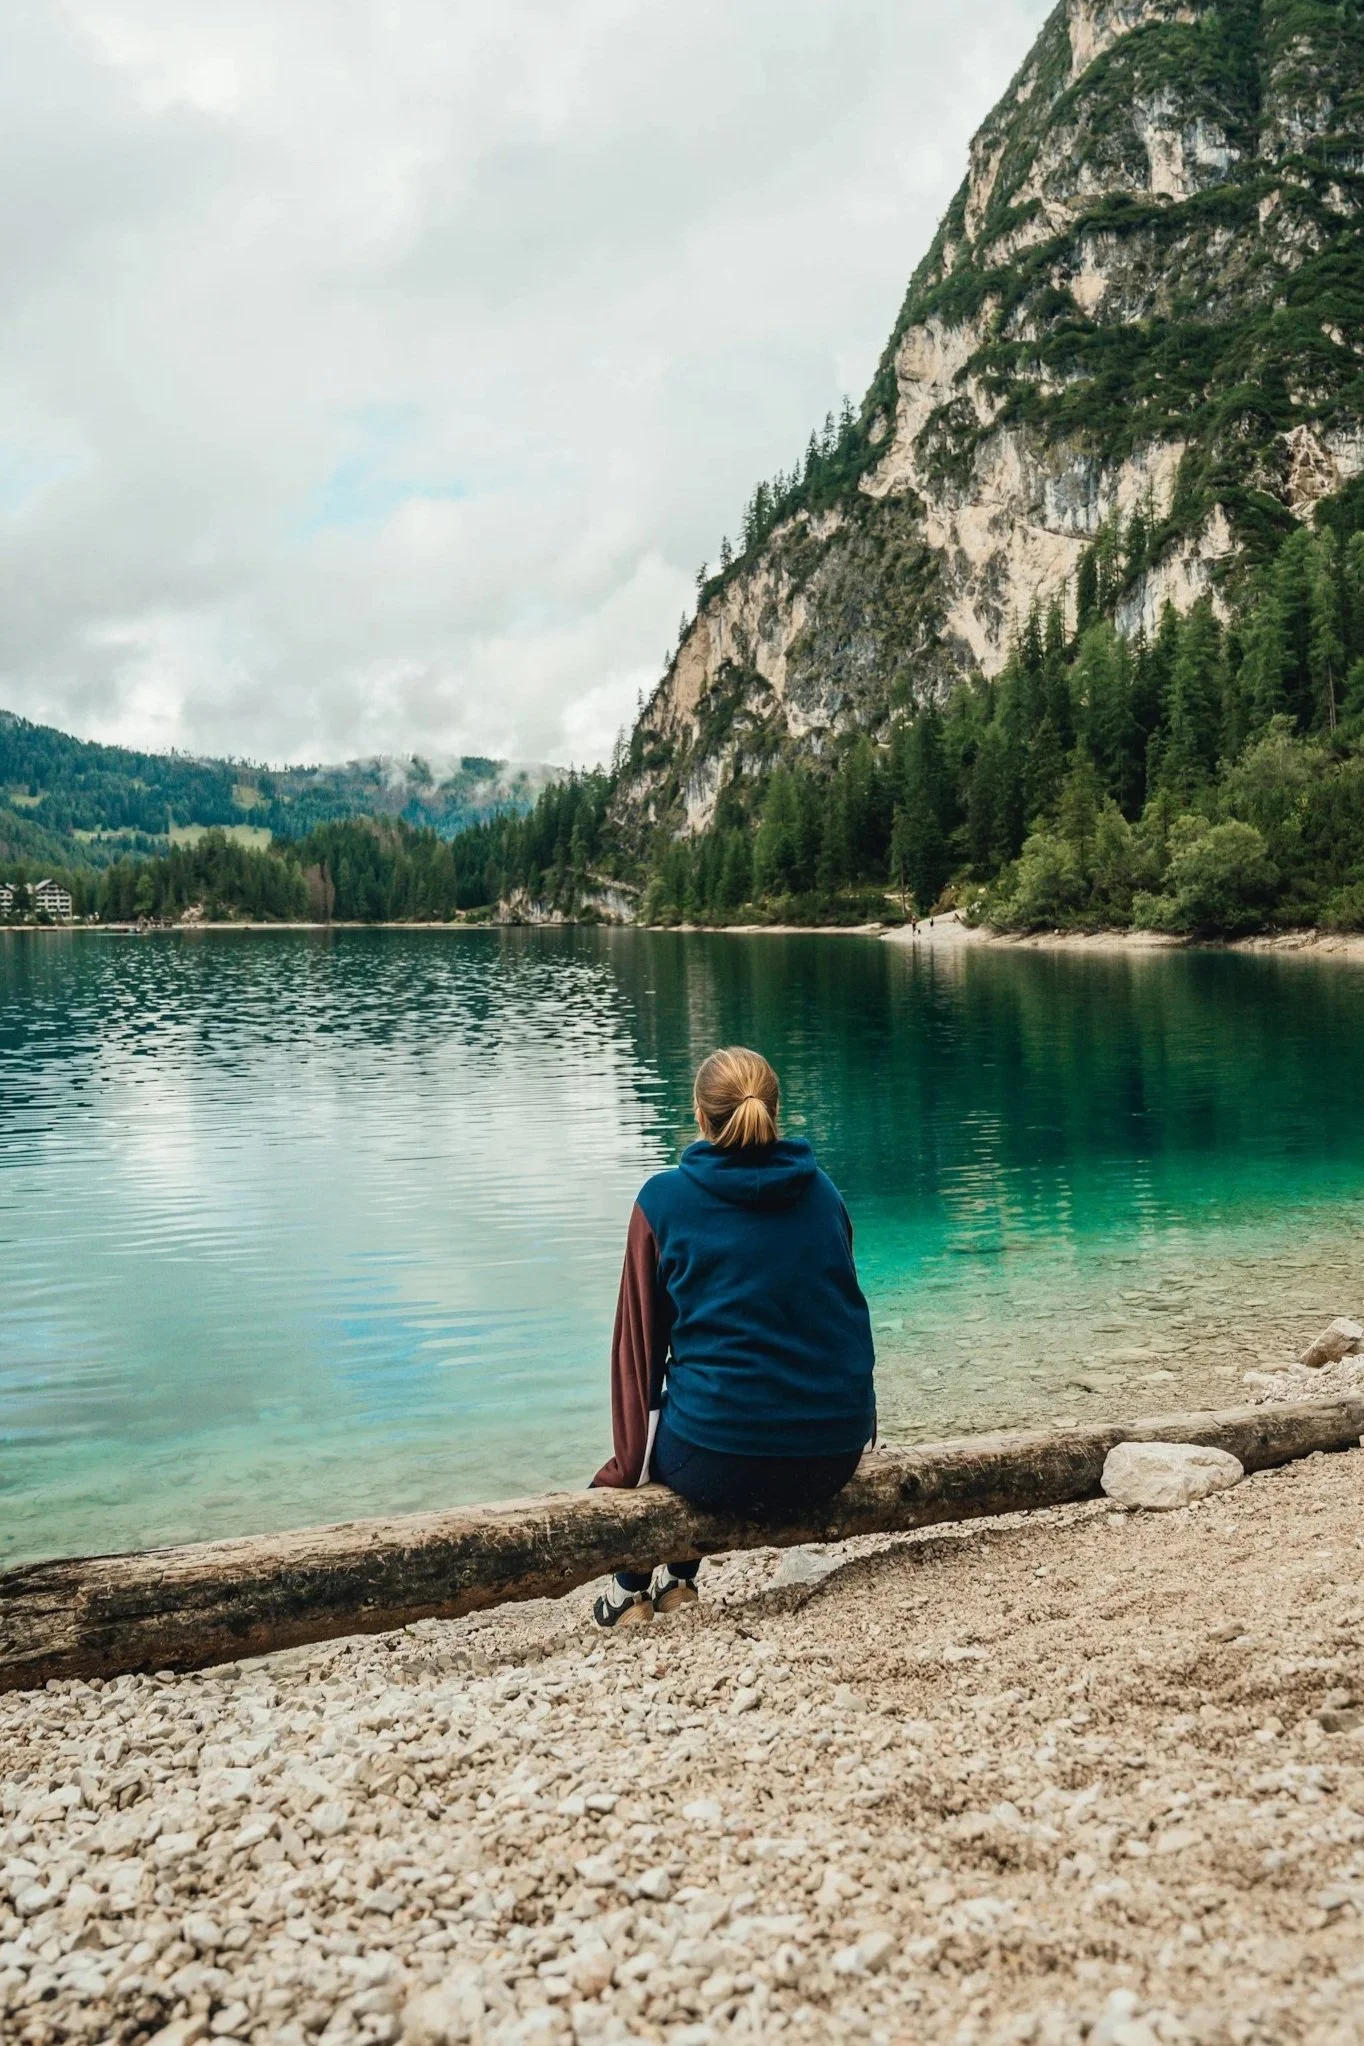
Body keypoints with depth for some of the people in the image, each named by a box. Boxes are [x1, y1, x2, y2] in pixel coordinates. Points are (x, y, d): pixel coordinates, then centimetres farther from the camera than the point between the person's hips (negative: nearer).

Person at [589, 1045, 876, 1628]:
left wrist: (629, 1460, 9)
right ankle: (676, 1580, 35)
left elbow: (639, 1341, -1)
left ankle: (631, 1590, 34)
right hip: (837, 1457, 4)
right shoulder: (822, 1192, 6)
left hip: (721, 1466, -4)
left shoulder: (664, 1199, -5)